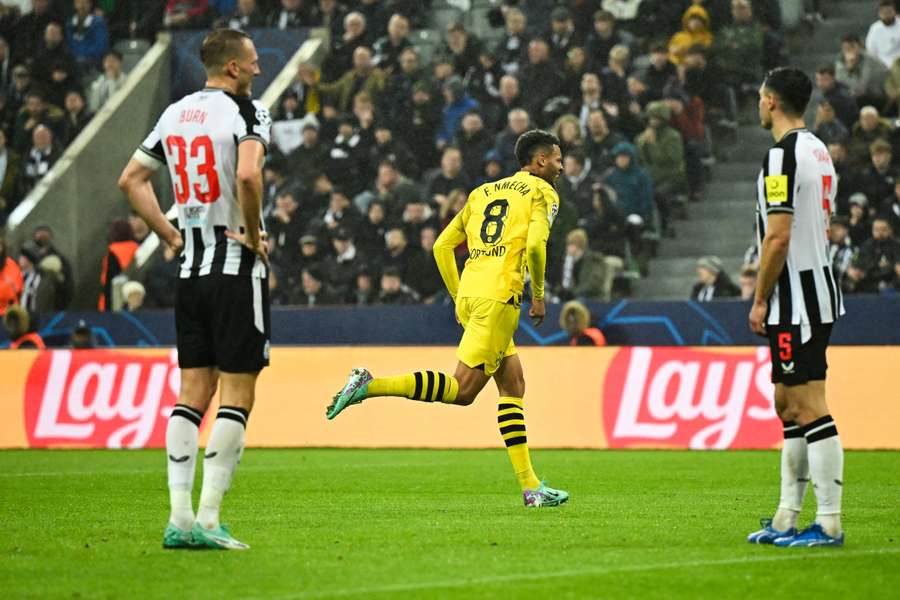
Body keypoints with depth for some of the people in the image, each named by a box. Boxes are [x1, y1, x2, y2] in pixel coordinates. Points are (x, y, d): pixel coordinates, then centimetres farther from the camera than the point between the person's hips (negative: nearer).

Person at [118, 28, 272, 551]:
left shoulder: (175, 114, 12)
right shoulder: (247, 111, -10)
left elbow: (130, 180, 17)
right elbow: (247, 175, -28)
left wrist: (172, 236, 16)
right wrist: (254, 236, -13)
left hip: (190, 272, 7)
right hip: (237, 272, -7)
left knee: (192, 394, 10)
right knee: (237, 396, -3)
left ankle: (179, 518, 5)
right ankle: (208, 520, -8)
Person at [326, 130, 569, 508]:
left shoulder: (482, 192, 23)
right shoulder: (542, 192, 3)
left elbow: (442, 246, 21)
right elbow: (535, 244, -15)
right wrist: (539, 294, -2)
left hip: (469, 293, 8)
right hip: (499, 296, -8)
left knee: (513, 385, 11)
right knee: (462, 389, -10)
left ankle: (530, 486, 9)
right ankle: (371, 385, -21)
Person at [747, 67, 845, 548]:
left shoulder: (782, 155, -15)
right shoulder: (818, 151, 15)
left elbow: (778, 237, -19)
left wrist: (760, 300, -11)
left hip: (794, 298, -10)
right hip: (819, 288, 10)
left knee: (809, 408, -9)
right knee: (787, 404, 14)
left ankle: (829, 522, -10)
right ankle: (787, 519, 18)